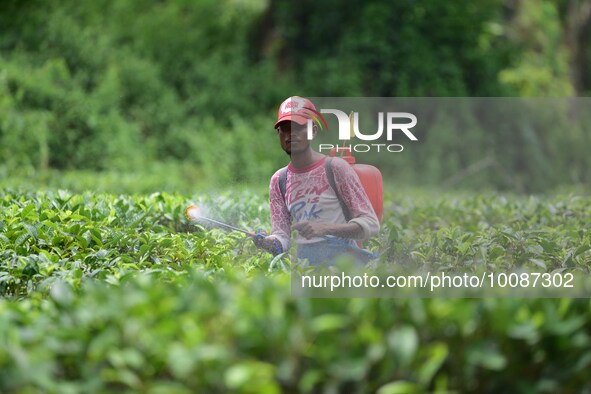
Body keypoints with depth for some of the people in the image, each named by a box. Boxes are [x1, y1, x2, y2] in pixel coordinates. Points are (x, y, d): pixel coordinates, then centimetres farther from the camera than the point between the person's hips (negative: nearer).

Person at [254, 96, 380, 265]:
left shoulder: (335, 167, -4)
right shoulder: (278, 180, 11)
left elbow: (371, 224, -8)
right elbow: (281, 234, 7)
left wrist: (325, 229, -23)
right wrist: (267, 242, -18)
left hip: (342, 256, -6)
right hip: (305, 261, 6)